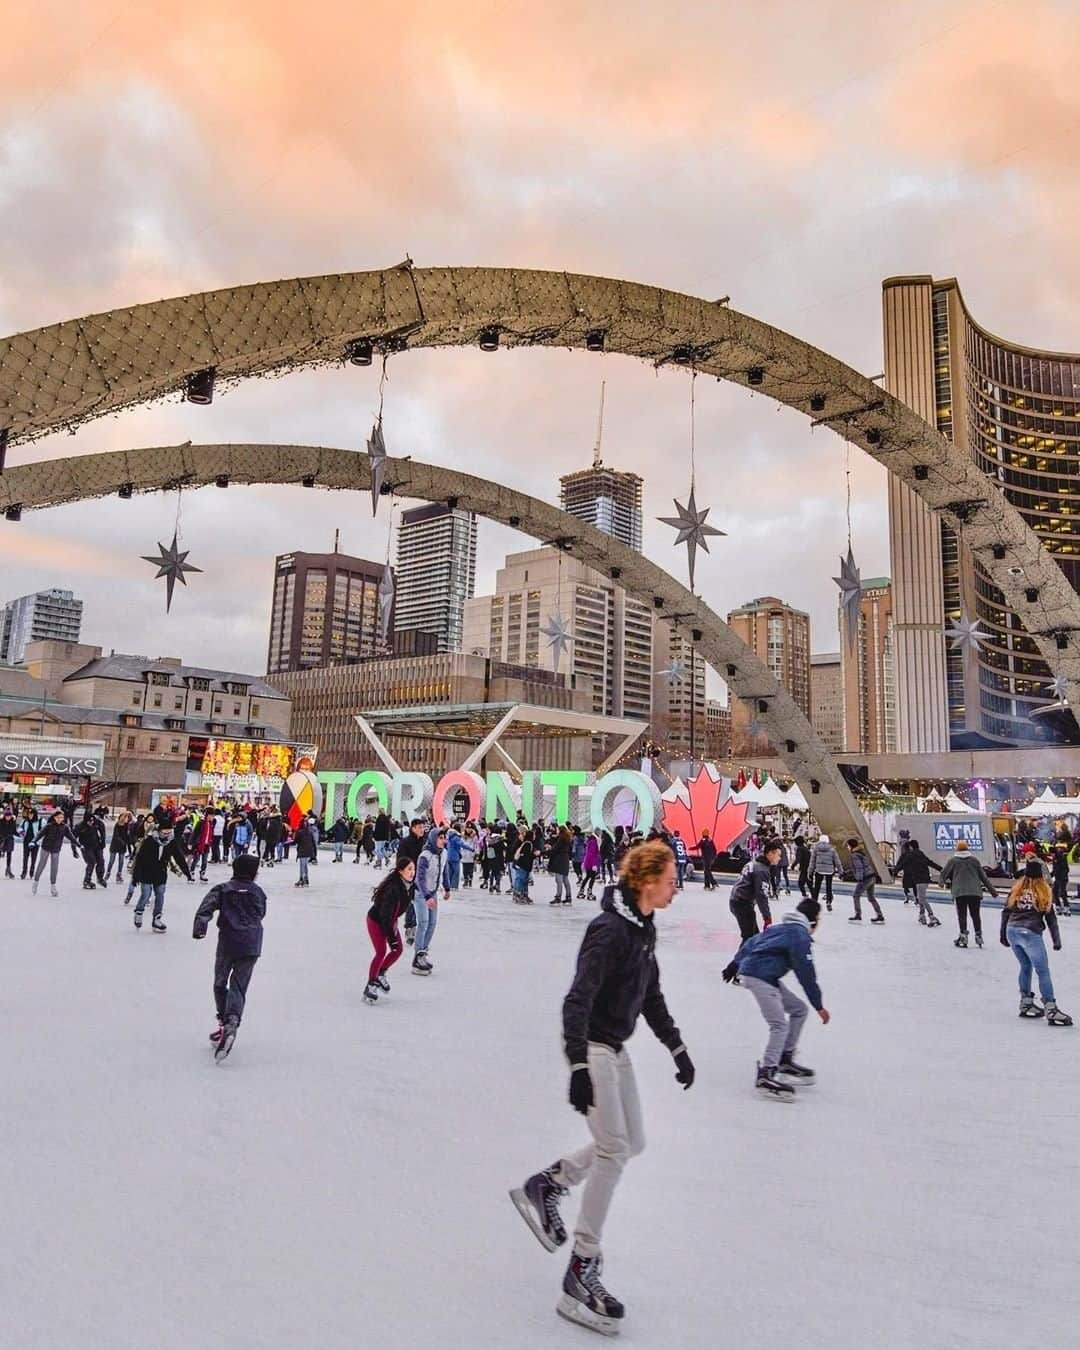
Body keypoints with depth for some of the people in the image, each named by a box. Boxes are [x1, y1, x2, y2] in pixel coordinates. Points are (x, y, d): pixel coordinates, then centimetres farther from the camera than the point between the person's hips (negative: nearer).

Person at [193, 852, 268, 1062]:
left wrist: (200, 925, -21)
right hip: (252, 946, 1)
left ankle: (224, 1023, 17)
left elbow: (207, 906, -10)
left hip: (228, 943, -1)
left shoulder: (223, 889, 6)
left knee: (220, 984, 19)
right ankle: (231, 1023, -22)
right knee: (238, 987, 1)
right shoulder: (258, 892, 13)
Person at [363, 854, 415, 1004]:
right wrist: (391, 937, -26)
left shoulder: (409, 885, -10)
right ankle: (370, 986, 0)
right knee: (381, 951, -12)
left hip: (390, 920, 8)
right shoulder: (393, 888, -34)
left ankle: (381, 974, 28)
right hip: (376, 920, -8)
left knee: (398, 949, 6)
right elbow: (385, 914, -31)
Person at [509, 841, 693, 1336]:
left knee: (631, 1144, 14)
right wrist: (579, 1067, -35)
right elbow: (578, 1000, -29)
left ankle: (544, 1186, 27)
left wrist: (676, 1047, 19)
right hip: (591, 1047, -9)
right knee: (614, 1149, -9)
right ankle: (582, 1270, 4)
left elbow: (650, 995, 17)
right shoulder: (611, 929, -24)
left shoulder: (644, 927, 5)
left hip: (615, 1047, 9)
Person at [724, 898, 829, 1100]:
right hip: (759, 977, -10)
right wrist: (818, 1005, -8)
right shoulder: (800, 935, -10)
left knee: (799, 1009, 15)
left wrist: (735, 965, 30)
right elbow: (806, 973, -14)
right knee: (780, 1025, -14)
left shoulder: (783, 927, 19)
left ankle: (785, 1060, 20)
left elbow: (751, 942, 22)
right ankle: (765, 1075, -13)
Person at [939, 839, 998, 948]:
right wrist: (992, 890, 15)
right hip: (975, 891, 2)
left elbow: (944, 873, 6)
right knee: (975, 914, 10)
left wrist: (943, 882, 28)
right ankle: (978, 935, 10)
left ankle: (963, 936, -2)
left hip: (959, 892, -2)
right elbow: (983, 876, 8)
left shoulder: (953, 860, 3)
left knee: (962, 914, 3)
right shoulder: (974, 860, 8)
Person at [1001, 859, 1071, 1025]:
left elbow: (1006, 913, 10)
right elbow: (1051, 918, -2)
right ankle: (1051, 1010, -6)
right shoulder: (1044, 892, -1)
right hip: (1030, 934, -5)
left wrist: (1003, 935, 19)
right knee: (1043, 972, -2)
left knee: (1026, 967, 20)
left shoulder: (1016, 890, 9)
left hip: (1012, 931, 5)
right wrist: (1056, 940, 3)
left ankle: (1026, 1004, 25)